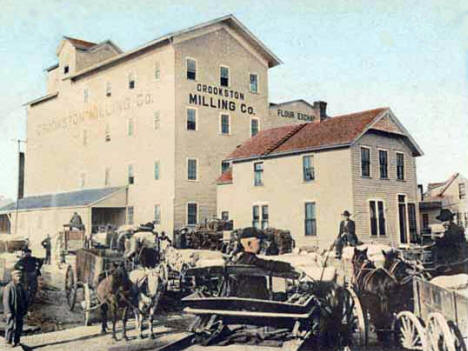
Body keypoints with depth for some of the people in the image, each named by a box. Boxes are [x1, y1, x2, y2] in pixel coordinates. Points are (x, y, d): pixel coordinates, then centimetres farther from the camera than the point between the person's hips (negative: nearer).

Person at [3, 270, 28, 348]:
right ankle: (8, 341, 16)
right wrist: (9, 312, -19)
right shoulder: (8, 287, -14)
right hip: (12, 311, -6)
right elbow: (6, 301, -16)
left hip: (20, 311, 6)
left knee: (19, 326, 9)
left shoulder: (21, 287, 6)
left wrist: (25, 309, 10)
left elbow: (24, 299, 13)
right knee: (11, 326, -1)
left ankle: (16, 341, 19)